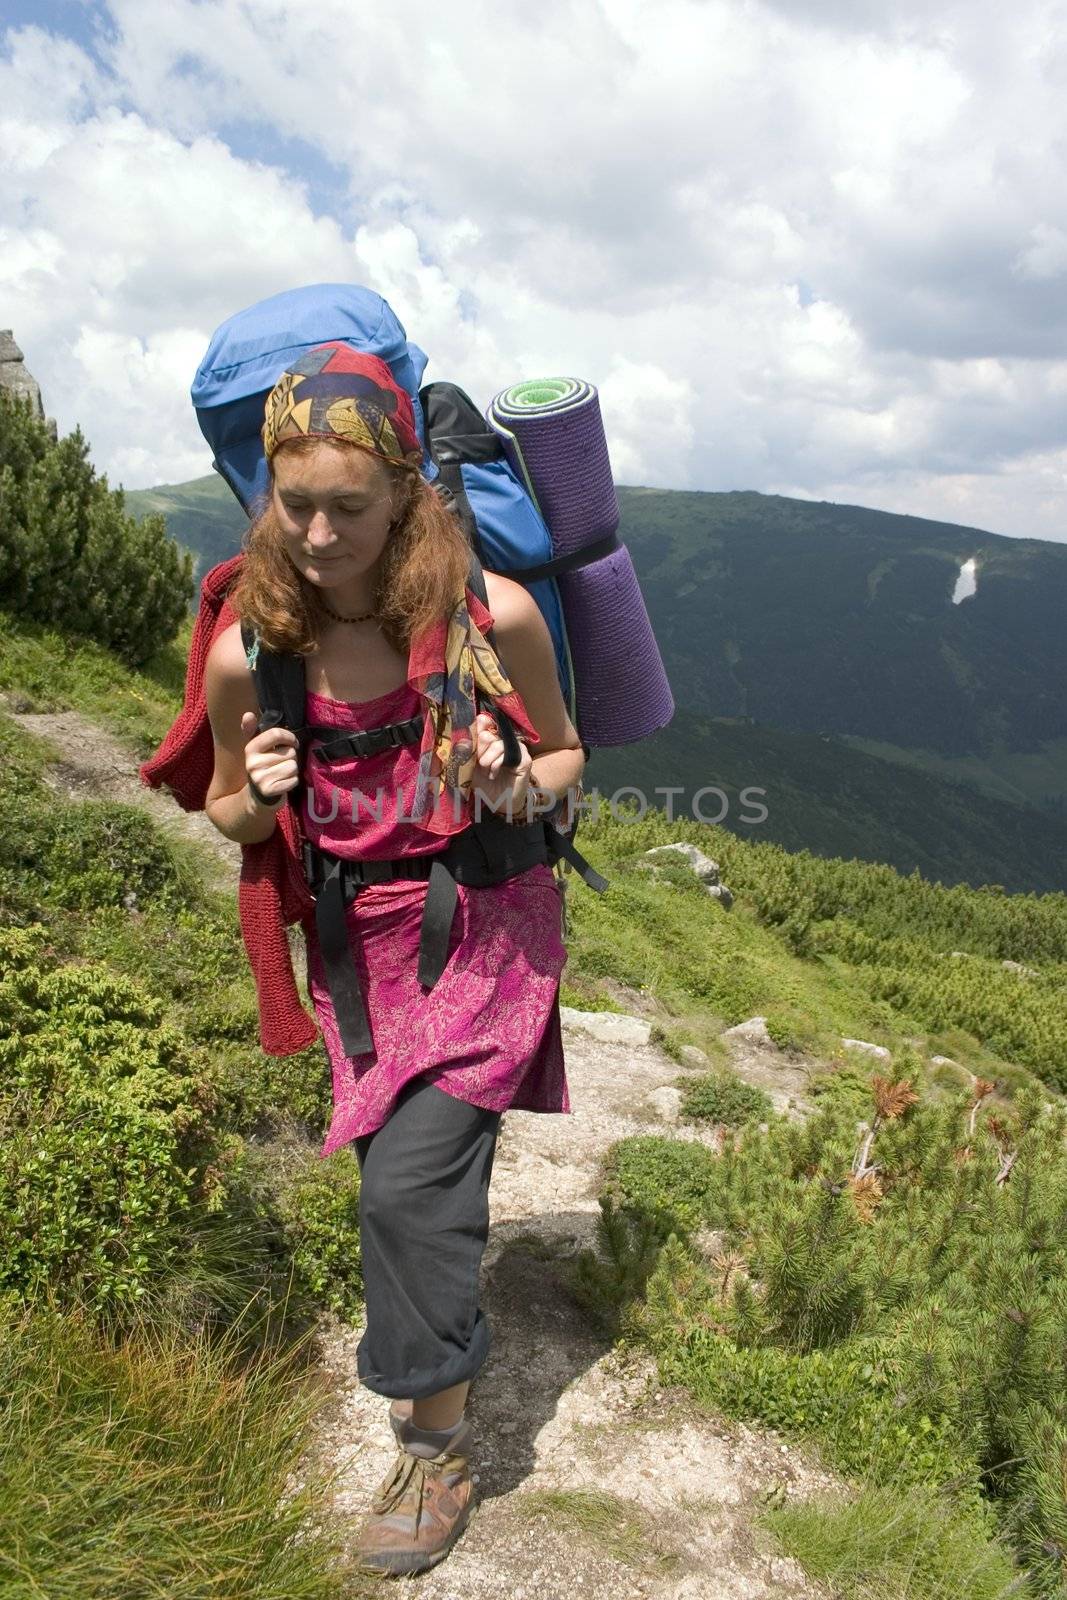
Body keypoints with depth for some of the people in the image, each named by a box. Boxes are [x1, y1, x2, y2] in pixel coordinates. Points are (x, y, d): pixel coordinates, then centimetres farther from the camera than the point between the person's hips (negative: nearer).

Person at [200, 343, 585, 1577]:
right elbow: (231, 818, 5)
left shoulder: (492, 616, -17)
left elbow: (565, 754, 1)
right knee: (404, 1184, 18)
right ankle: (438, 1371, 49)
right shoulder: (249, 652, -12)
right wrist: (260, 792, -18)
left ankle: (433, 1446, 14)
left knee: (408, 1186, -11)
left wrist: (519, 785, -21)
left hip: (484, 928, -3)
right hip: (355, 940, 3)